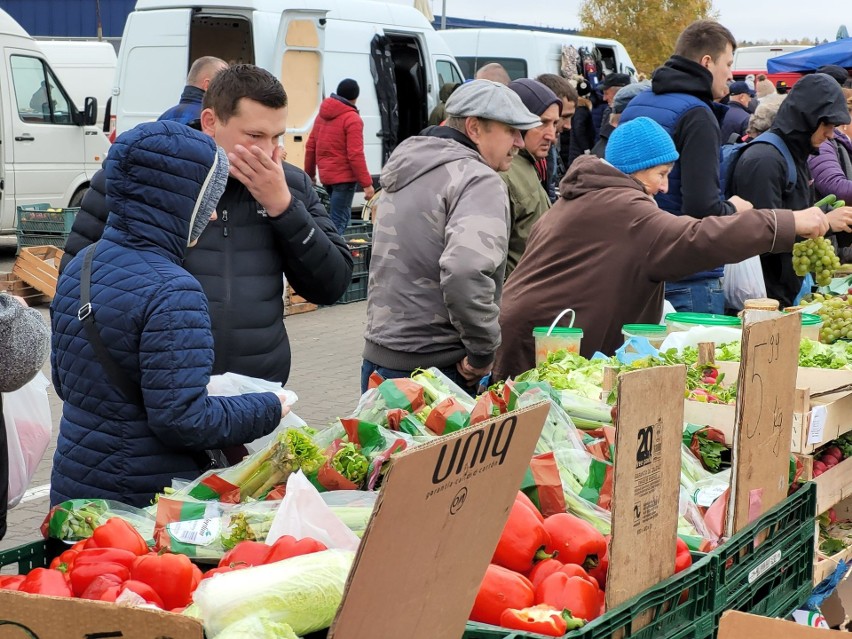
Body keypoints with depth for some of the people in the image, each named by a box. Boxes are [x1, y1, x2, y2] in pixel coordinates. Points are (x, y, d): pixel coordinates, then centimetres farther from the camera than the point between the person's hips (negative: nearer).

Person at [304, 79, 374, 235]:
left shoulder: (322, 115, 11)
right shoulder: (352, 119, -13)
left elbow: (310, 147, 14)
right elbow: (355, 155, -18)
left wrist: (309, 174, 23)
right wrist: (367, 184, -15)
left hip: (326, 176, 8)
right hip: (344, 177, -8)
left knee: (340, 217, 21)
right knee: (338, 221, -7)